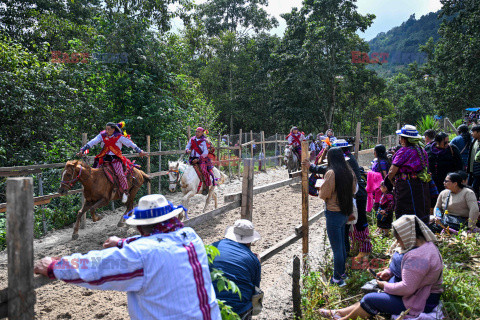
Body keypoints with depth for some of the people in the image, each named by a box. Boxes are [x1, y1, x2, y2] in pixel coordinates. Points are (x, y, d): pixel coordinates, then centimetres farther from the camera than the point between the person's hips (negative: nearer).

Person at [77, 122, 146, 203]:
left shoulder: (119, 137, -5)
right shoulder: (102, 135, 3)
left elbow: (131, 144, 2)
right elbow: (91, 143, 1)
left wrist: (140, 151, 5)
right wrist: (82, 150, -7)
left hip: (116, 158, -4)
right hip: (104, 158, 4)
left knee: (120, 174, -20)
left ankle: (125, 192, -5)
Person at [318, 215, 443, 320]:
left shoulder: (417, 257, -30)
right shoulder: (427, 245, 6)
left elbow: (407, 288, -31)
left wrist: (386, 286, -14)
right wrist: (389, 272, 6)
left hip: (419, 301, -11)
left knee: (370, 300, -9)